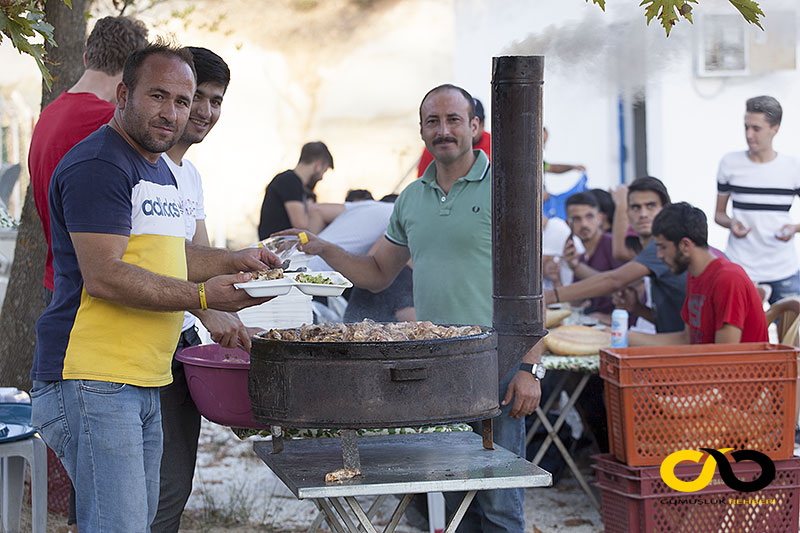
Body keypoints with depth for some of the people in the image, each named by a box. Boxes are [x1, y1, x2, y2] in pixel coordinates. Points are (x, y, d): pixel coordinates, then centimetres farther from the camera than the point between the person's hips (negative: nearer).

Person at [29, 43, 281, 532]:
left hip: (143, 383, 10)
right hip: (92, 382, -10)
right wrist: (203, 296, -20)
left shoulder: (159, 169, 20)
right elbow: (104, 276, -21)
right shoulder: (98, 165, -13)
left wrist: (232, 262, 15)